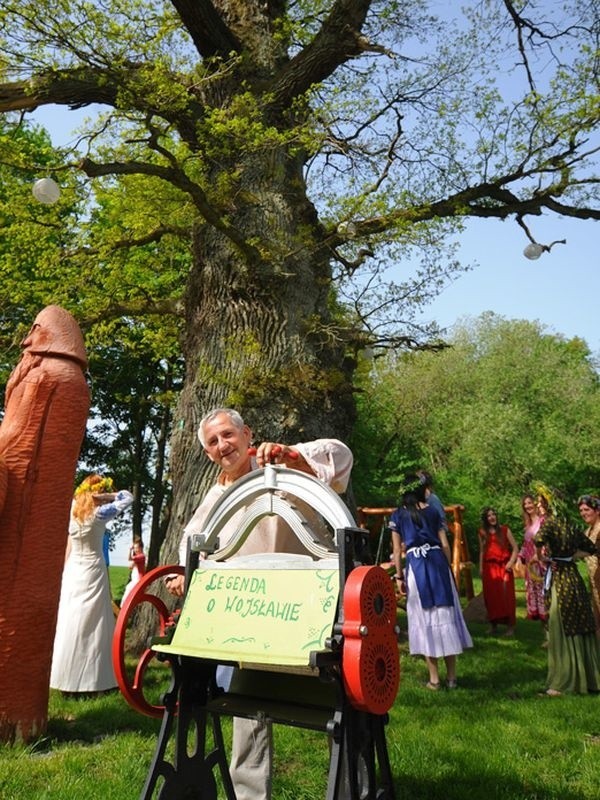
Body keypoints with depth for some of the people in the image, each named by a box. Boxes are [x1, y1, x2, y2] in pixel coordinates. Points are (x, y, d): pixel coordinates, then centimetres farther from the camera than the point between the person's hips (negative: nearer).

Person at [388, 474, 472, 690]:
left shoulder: (397, 515, 4)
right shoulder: (434, 512, 7)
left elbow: (397, 550, 1)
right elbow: (445, 545, 6)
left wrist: (399, 576, 6)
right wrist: (448, 569, 15)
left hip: (415, 566, -1)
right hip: (438, 563, 2)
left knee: (425, 619, 5)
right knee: (446, 616, 9)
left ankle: (434, 678, 9)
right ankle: (451, 676, 15)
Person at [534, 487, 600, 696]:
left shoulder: (550, 522, -11)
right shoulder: (569, 525, 10)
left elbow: (539, 540, -32)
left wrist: (541, 556, -13)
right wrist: (572, 555, 14)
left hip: (559, 579, -7)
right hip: (574, 577, 7)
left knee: (562, 631, -1)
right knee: (580, 629, 13)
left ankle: (564, 682, 4)